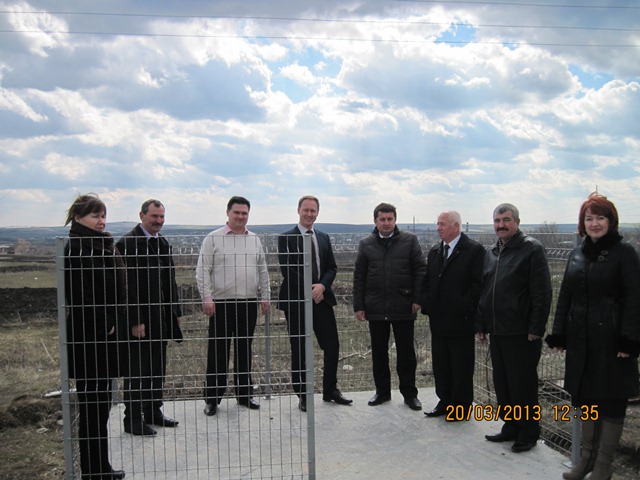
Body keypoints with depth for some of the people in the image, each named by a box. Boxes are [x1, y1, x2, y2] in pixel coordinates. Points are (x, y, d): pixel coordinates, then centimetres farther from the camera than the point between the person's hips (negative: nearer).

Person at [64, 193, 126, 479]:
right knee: (91, 403, 1)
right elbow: (79, 296, -20)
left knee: (101, 402, 15)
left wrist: (112, 324, 11)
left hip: (105, 335, 9)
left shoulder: (101, 245, 12)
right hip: (89, 337, -9)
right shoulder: (76, 248, -14)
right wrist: (104, 326, -14)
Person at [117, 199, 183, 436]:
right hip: (140, 319, -8)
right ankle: (133, 419, 14)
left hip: (160, 318, 8)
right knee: (137, 370, 2)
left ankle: (154, 412, 28)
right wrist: (135, 320, -19)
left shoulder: (163, 243, 12)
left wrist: (176, 311, 13)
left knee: (158, 367, 15)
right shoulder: (128, 244, -13)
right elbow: (127, 285, -17)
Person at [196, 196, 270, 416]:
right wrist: (207, 298, -13)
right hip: (222, 303, -4)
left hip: (249, 303, 4)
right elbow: (203, 271, -6)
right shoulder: (213, 239, -3)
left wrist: (265, 296, 10)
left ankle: (245, 394, 25)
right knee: (218, 352, 1)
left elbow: (262, 270, 15)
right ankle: (212, 398, 12)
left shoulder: (255, 239, 11)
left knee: (244, 350, 13)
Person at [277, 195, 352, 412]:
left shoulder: (324, 238, 13)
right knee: (299, 350, 5)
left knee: (332, 346, 6)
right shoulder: (286, 238, -3)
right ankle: (302, 396, 17)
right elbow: (287, 270, -11)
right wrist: (309, 290, -13)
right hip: (296, 301, -4)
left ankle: (330, 390, 24)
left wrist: (322, 285, -9)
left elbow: (332, 268, 10)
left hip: (322, 298, 5)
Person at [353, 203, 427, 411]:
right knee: (379, 352, 11)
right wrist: (359, 305, 1)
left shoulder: (410, 240, 1)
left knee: (406, 352, 6)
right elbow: (359, 277, 6)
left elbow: (420, 270, 0)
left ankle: (409, 393, 19)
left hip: (403, 307, -2)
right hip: (375, 308, 2)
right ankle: (382, 391, 25)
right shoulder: (366, 244, 6)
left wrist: (418, 299, -7)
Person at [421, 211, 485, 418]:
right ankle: (445, 402, 26)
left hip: (461, 321, -6)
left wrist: (462, 309, -17)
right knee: (440, 366, 13)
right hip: (438, 320, 6)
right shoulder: (434, 251, 13)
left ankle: (462, 406, 18)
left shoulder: (474, 250, -8)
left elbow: (477, 284, -13)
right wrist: (427, 306, 3)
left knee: (462, 367, 5)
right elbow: (427, 281, 16)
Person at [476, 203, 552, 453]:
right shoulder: (491, 253, 13)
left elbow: (542, 293, -13)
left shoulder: (532, 249, -8)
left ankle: (528, 434, 18)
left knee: (523, 385, 3)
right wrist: (481, 326, 13)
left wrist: (536, 329, -16)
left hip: (522, 333, -7)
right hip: (497, 331, 7)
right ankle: (511, 427, 28)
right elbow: (483, 292, 17)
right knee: (502, 383, 14)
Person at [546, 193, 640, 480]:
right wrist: (558, 335, 7)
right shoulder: (577, 255, 10)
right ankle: (587, 457, 28)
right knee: (585, 396, 14)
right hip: (580, 339, 6)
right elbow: (565, 297, 11)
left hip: (610, 338, -5)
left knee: (611, 401, 5)